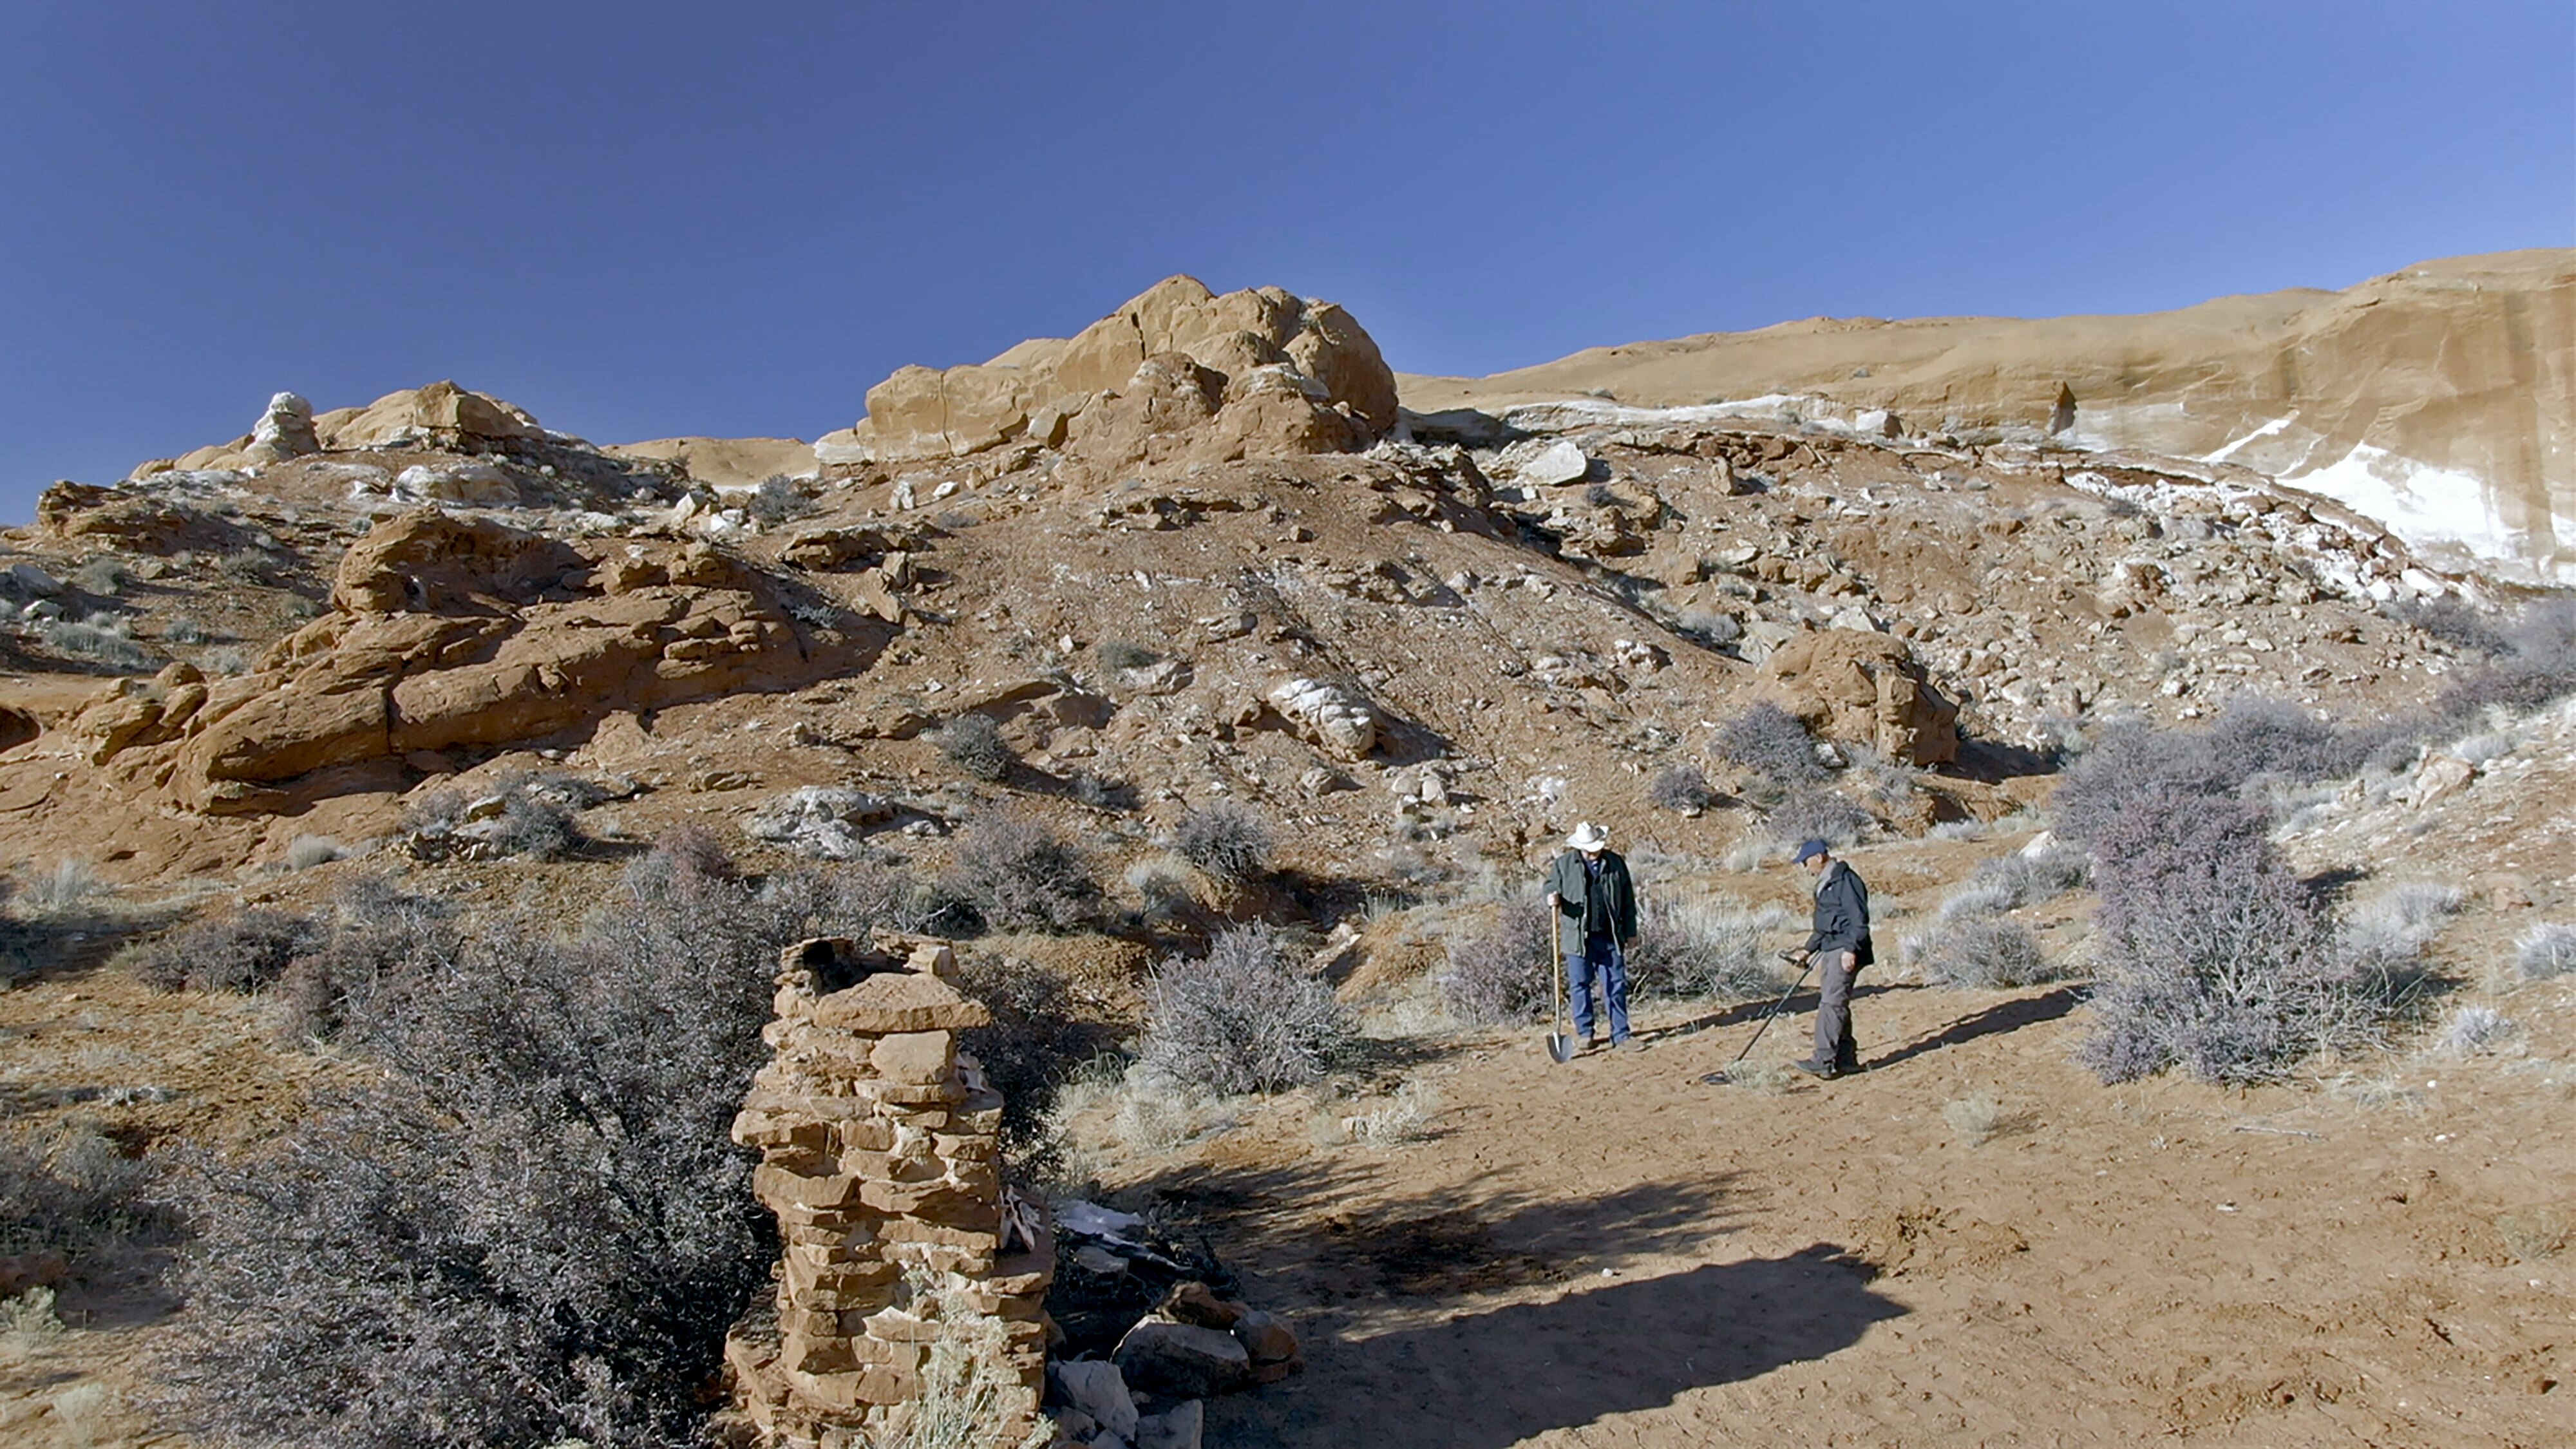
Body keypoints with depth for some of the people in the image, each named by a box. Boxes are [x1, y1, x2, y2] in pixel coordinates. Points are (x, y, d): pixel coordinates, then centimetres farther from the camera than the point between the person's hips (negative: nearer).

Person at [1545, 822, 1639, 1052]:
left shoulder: (1616, 863, 6)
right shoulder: (1564, 865, 1)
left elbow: (1628, 901, 11)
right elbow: (1551, 886, 8)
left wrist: (1631, 932, 11)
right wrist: (1553, 899, -17)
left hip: (1610, 936, 1)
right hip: (1578, 936, -1)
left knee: (1616, 985, 4)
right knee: (1580, 985, 4)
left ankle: (1621, 1034, 11)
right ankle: (1586, 1033, 16)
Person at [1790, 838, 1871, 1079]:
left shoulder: (1845, 881, -13)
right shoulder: (1825, 884, 18)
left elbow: (1859, 919, -18)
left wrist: (1851, 949, -24)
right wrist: (1810, 948, 30)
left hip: (1844, 952, -10)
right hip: (1830, 950, 10)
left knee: (1832, 1004, -14)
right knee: (1833, 1004, 12)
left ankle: (1823, 1062, -18)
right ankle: (1846, 1059, 19)